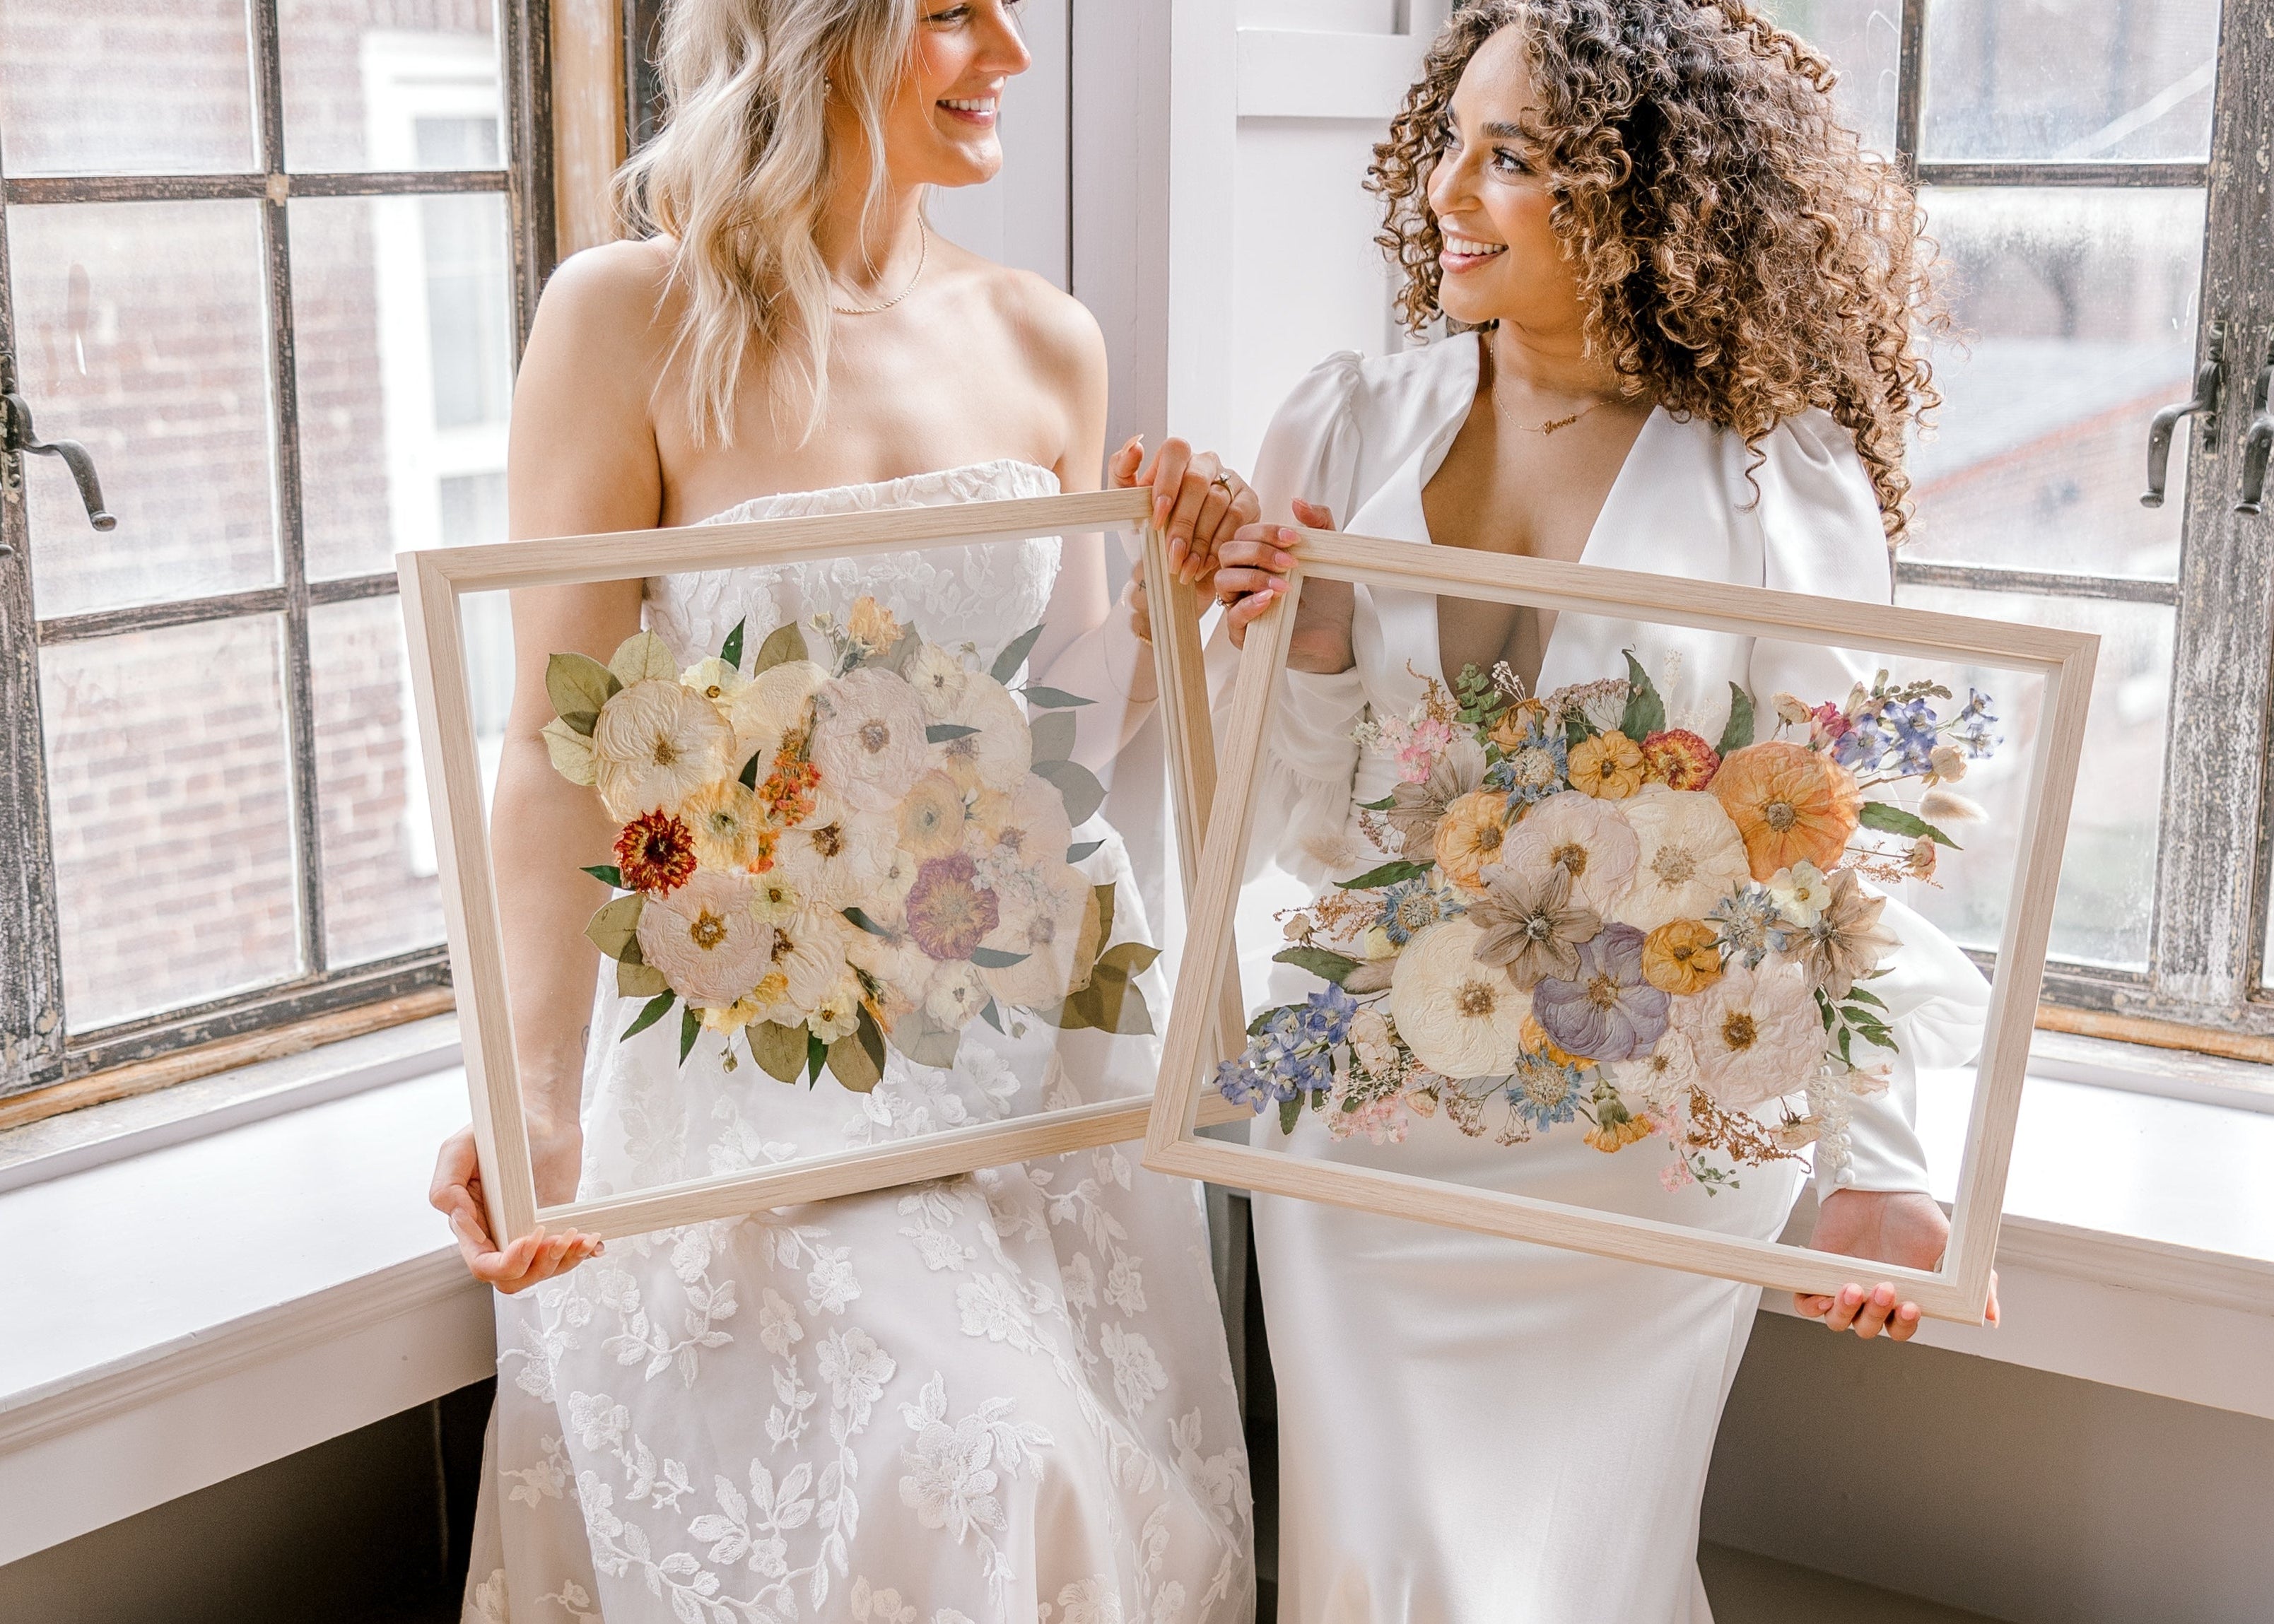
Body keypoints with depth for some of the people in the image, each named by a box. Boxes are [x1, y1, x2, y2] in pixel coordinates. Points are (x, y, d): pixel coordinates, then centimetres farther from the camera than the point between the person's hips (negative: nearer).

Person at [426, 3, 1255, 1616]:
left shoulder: (1044, 340, 3)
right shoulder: (635, 320, -10)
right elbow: (562, 742, -14)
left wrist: (1183, 584, -9)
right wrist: (540, 1099, -24)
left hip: (1028, 1004, 4)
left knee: (1102, 1490, 6)